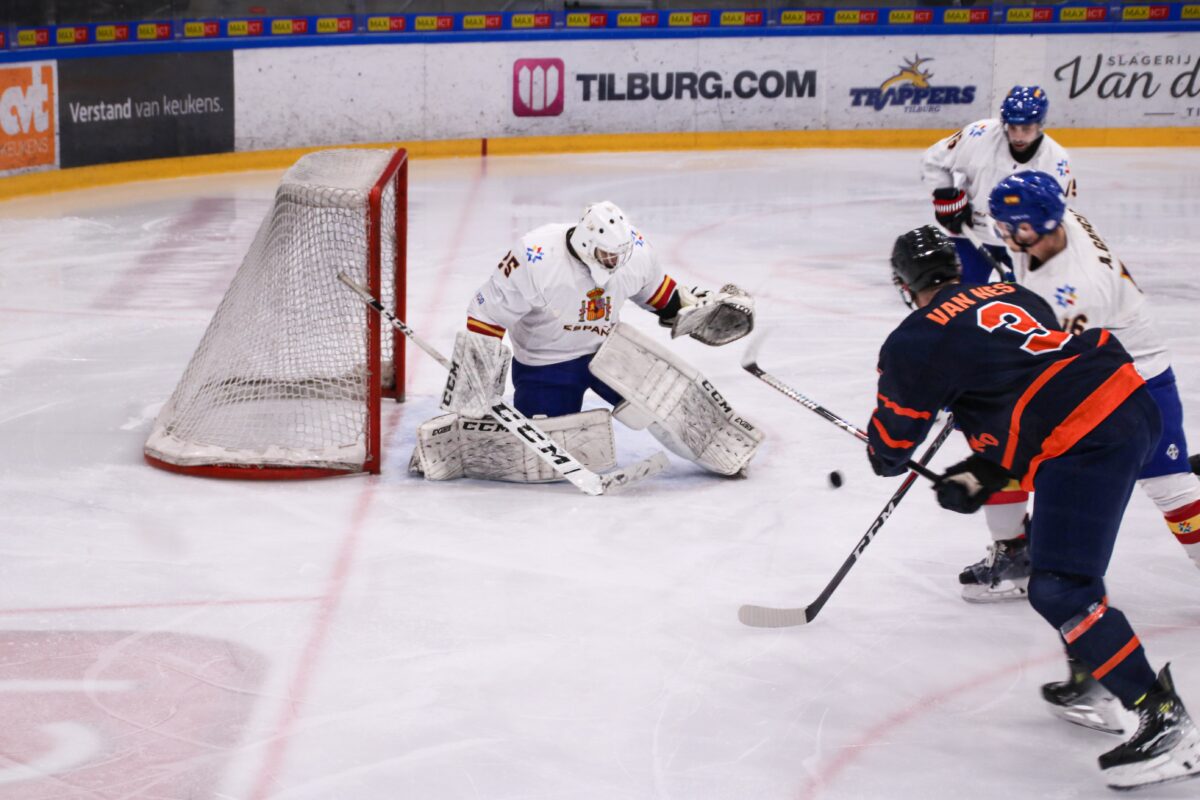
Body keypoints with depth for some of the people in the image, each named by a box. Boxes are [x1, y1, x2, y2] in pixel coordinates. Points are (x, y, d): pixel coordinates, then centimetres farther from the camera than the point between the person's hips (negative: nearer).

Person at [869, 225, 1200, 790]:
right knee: (1070, 556, 26)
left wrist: (884, 459, 35)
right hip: (1132, 404, 9)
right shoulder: (1010, 295, 23)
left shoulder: (916, 341, 1)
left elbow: (890, 448, 12)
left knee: (1060, 589, -8)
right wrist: (980, 474, 27)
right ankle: (1090, 689, 32)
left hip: (1084, 442, -9)